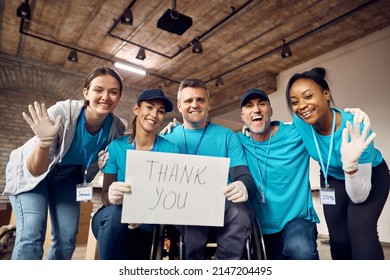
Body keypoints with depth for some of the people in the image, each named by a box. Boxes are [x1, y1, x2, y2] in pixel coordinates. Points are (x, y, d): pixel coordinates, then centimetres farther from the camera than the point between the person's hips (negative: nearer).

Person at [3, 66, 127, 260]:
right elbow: (35, 170, -30)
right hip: (29, 171, -3)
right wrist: (44, 142, -48)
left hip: (67, 176, 4)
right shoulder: (62, 112, -33)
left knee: (66, 240, 0)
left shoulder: (117, 128, -22)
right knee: (31, 234, -18)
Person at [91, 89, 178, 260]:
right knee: (115, 213, -31)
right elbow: (105, 194, -10)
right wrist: (111, 197, -35)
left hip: (146, 227, 1)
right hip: (111, 221, -1)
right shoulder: (116, 146, -9)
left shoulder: (170, 150, -10)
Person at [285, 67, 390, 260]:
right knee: (338, 238, 1)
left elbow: (359, 196, -36)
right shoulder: (301, 123, -27)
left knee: (359, 227, -26)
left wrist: (351, 164, -54)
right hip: (333, 179, 4)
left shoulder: (356, 129, -38)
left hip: (371, 175, -3)